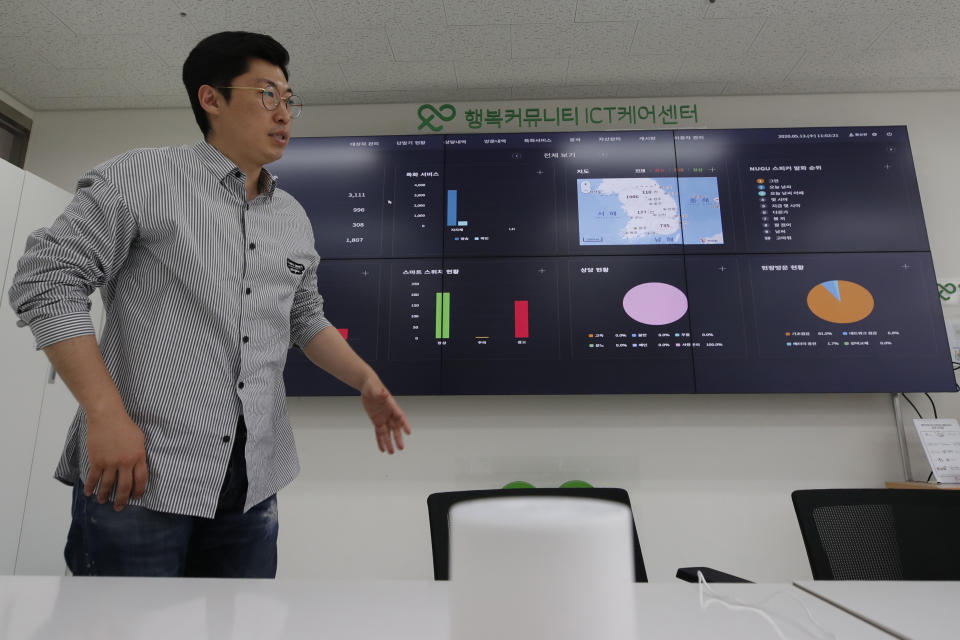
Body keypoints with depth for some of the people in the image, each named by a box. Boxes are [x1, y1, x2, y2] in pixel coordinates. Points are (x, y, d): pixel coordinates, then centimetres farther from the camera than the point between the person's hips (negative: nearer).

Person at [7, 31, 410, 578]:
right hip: (136, 475, -4)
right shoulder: (142, 176, -3)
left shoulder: (294, 218, 12)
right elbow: (48, 280, -7)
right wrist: (106, 414, -15)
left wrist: (367, 381, 3)